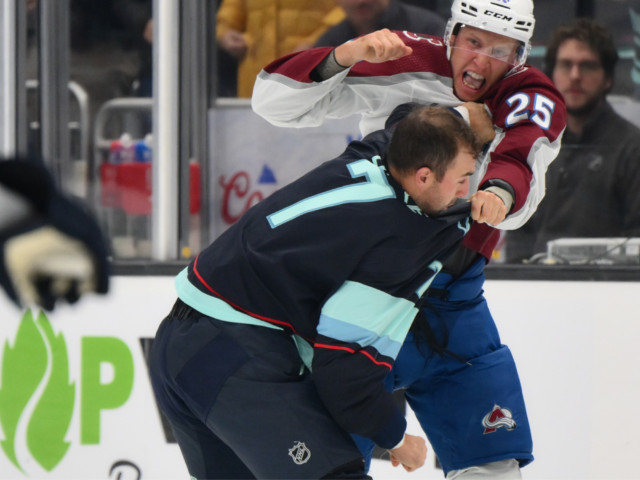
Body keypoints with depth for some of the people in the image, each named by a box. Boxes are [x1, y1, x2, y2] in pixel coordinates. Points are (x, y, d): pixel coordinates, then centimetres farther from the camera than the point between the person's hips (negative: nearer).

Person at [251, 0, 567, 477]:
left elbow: (523, 164, -29)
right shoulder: (403, 64, -11)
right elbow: (274, 102, -15)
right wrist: (342, 57, -33)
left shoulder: (535, 99, -6)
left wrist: (500, 191, -53)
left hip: (452, 288, 3)